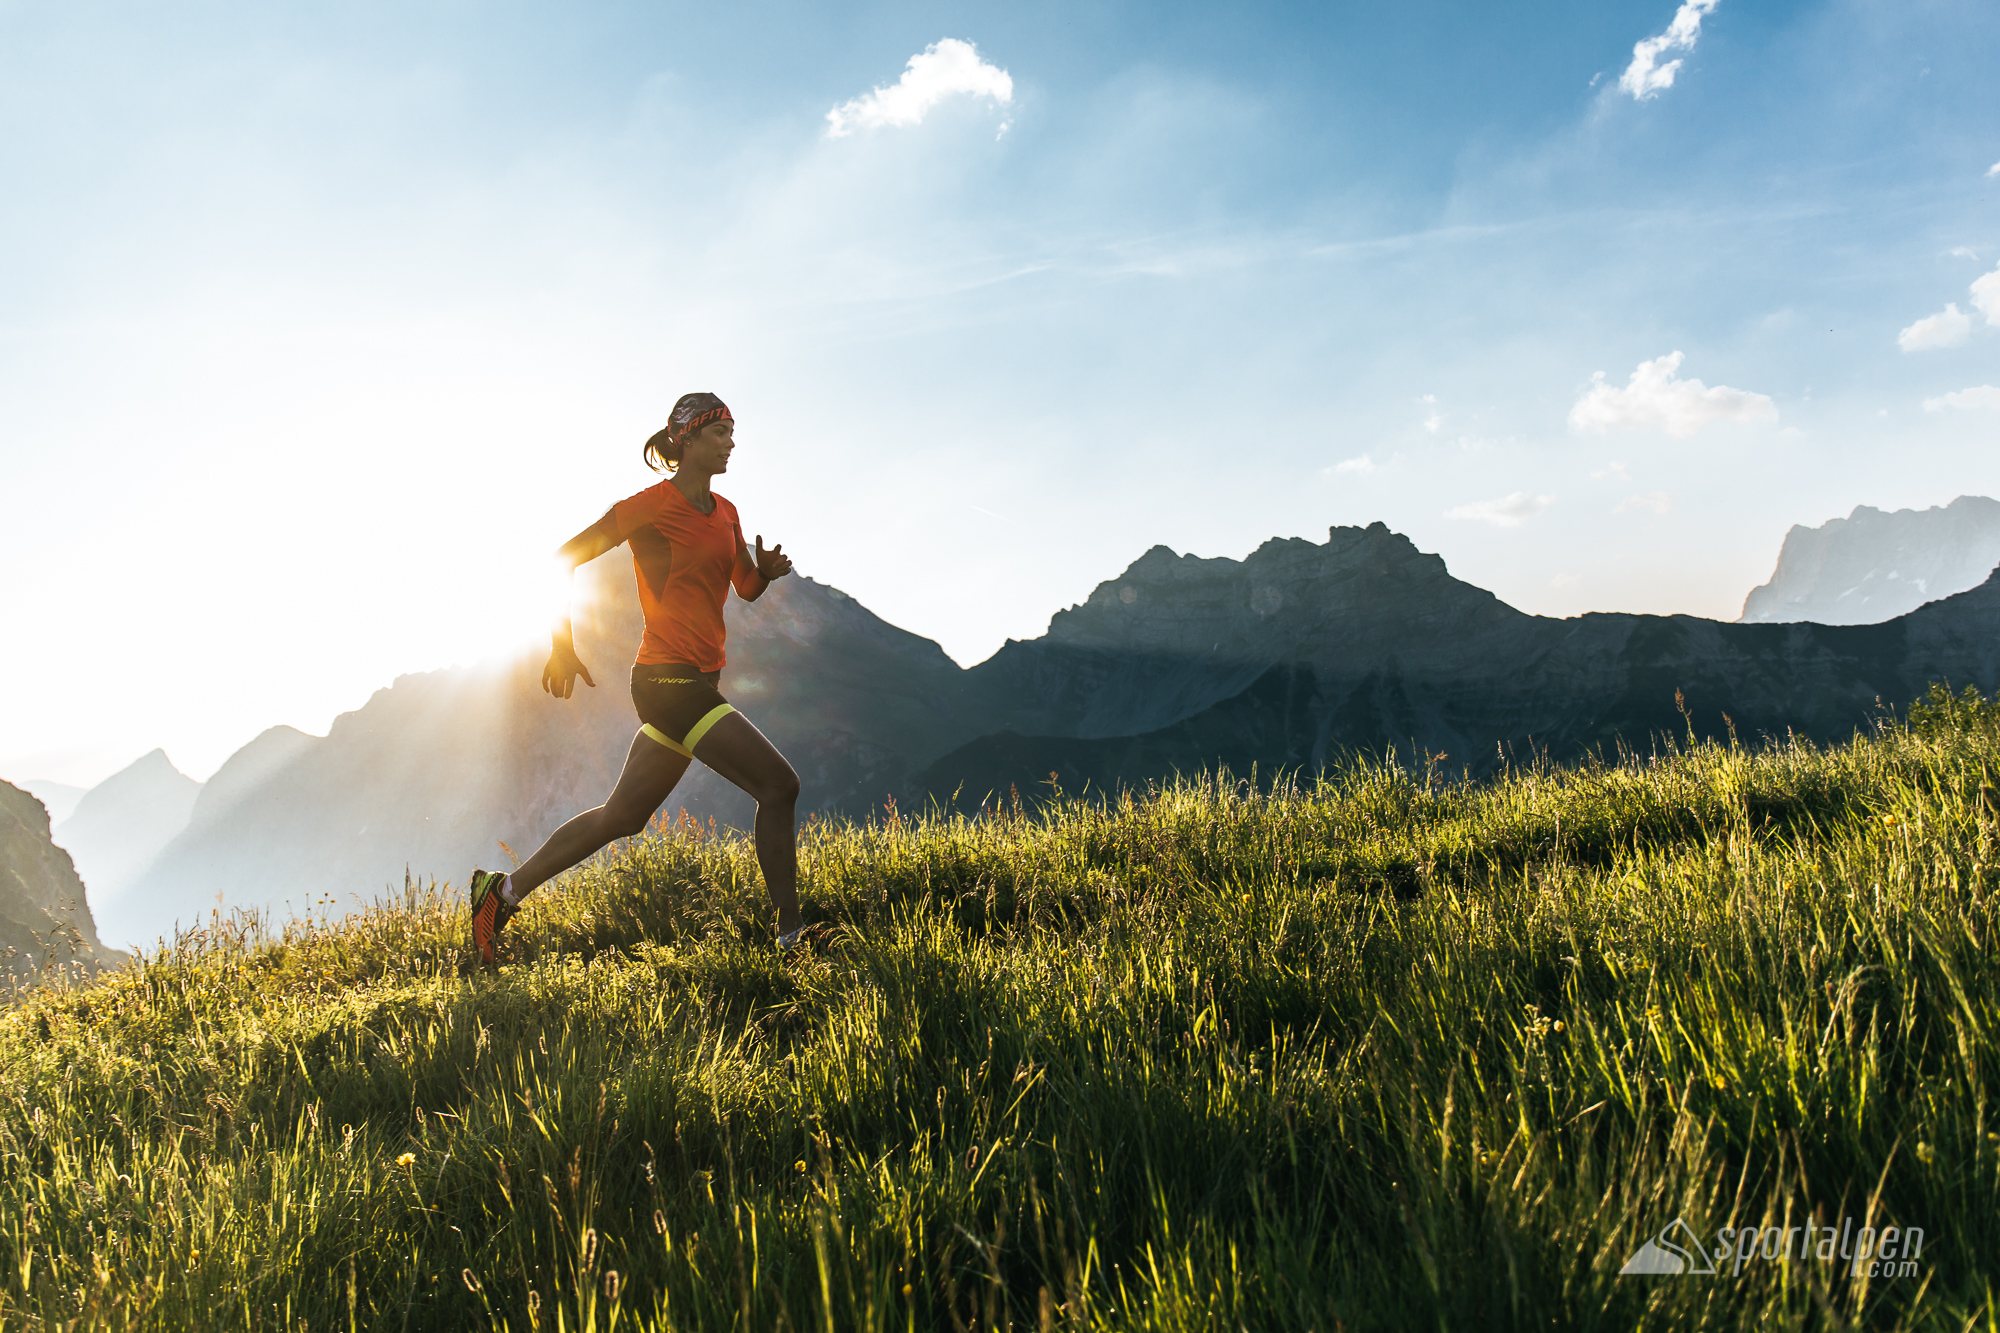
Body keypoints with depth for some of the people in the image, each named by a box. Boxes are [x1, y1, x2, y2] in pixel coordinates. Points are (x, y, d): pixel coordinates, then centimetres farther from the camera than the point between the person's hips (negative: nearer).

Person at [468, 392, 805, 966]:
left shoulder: (724, 512, 15)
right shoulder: (654, 504, -8)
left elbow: (747, 589, 22)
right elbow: (566, 557, -4)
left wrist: (767, 570, -2)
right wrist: (562, 644, -7)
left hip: (697, 681, 9)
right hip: (671, 678, -9)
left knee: (623, 815, 13)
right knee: (779, 784, -10)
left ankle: (505, 891, 23)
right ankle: (790, 934, -3)